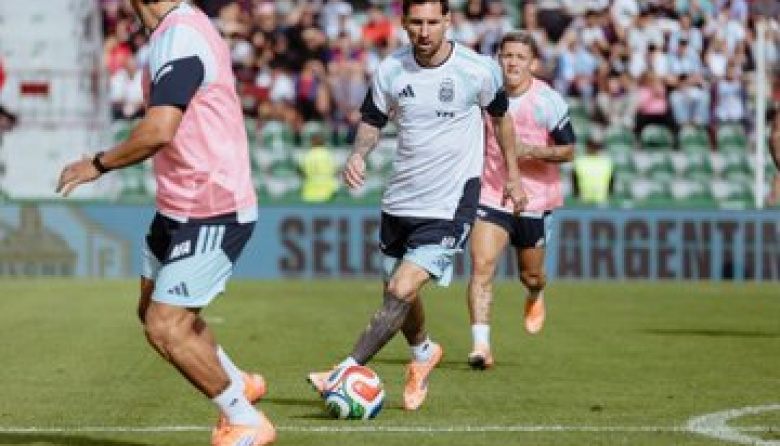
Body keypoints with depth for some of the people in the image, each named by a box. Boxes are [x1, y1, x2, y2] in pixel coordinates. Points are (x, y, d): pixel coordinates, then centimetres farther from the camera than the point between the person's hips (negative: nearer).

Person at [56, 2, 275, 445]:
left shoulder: (179, 37, -23)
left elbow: (158, 131, -31)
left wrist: (99, 164, -18)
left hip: (211, 214, -10)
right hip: (180, 209, 10)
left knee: (165, 327, -9)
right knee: (154, 310, 20)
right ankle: (238, 384, 38)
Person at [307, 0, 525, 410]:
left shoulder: (477, 70, -11)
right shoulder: (390, 70, -5)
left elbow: (500, 115, 8)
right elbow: (372, 120, 9)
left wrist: (512, 174, 15)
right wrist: (357, 156, -12)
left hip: (449, 206, -5)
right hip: (400, 200, 5)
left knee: (401, 293, -17)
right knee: (396, 291, 18)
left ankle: (346, 373, -13)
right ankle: (423, 354, 47)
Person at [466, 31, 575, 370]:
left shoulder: (547, 101, -14)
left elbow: (568, 151, -11)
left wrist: (532, 151, -26)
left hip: (535, 198, -1)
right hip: (491, 195, 2)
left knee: (531, 275, 14)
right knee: (481, 264, -17)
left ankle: (535, 298, 53)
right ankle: (481, 345, -20)